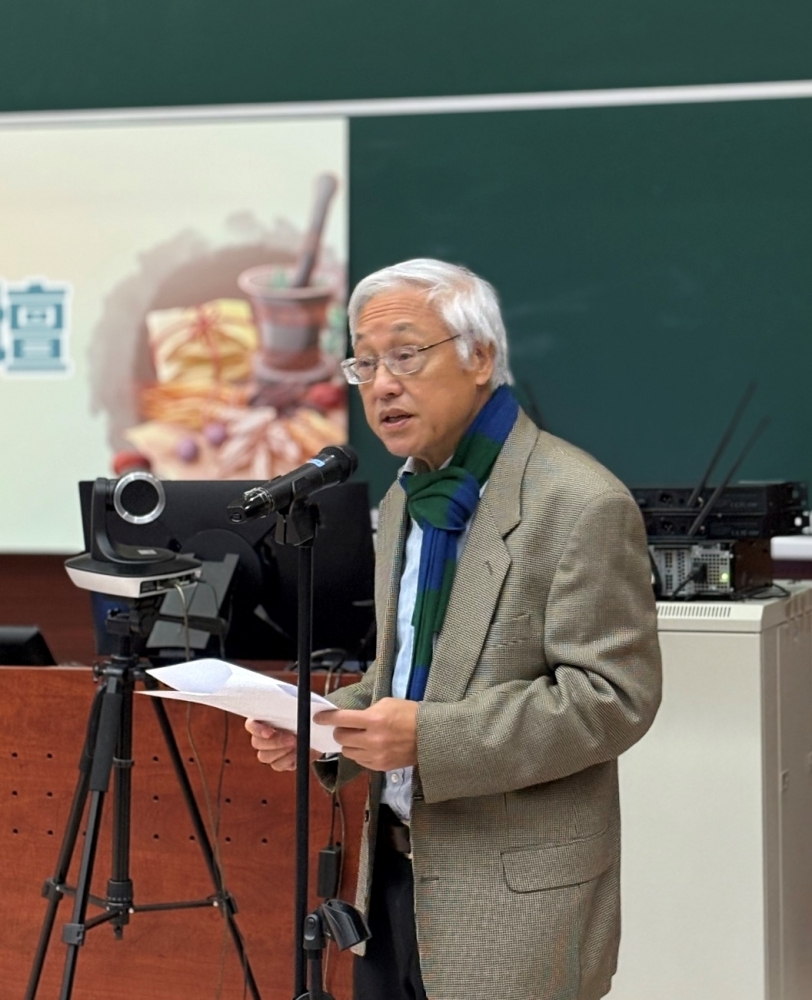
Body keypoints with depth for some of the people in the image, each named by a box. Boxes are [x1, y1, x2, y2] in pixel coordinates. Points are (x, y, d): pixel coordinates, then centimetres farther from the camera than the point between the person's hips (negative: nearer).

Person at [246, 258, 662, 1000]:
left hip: (514, 898, -7)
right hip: (399, 872, 7)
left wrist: (431, 738, -26)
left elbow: (614, 695, -20)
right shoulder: (407, 500, 11)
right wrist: (319, 725, 2)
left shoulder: (582, 504, -15)